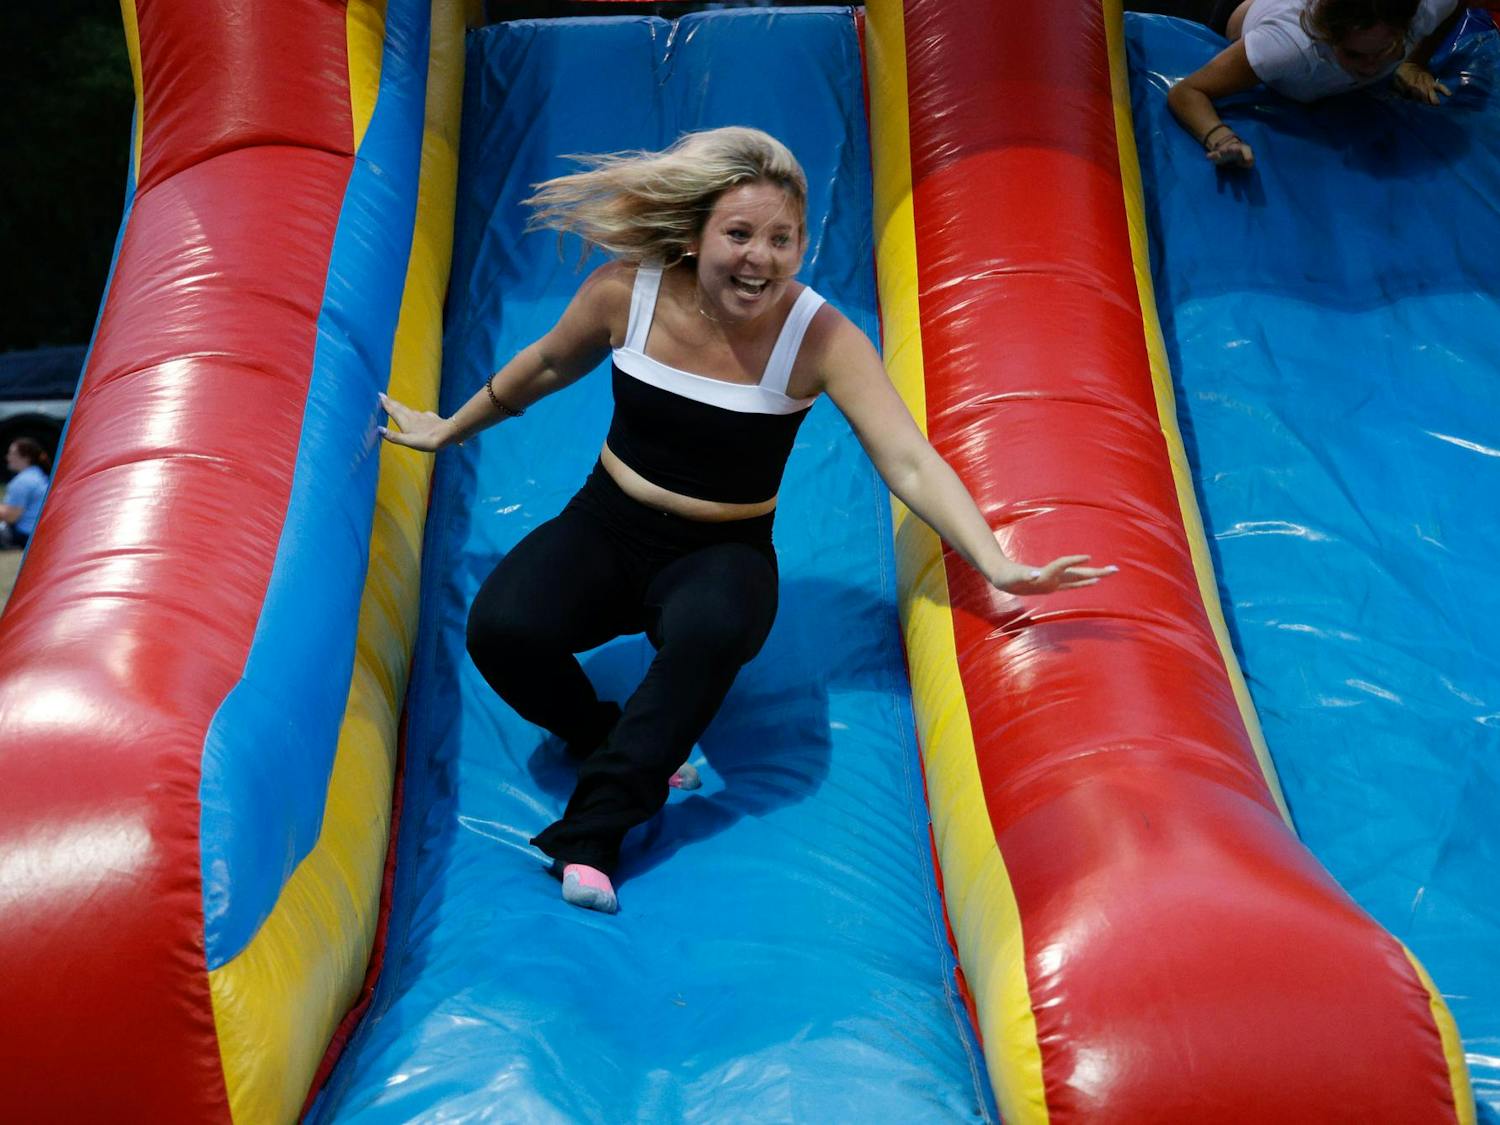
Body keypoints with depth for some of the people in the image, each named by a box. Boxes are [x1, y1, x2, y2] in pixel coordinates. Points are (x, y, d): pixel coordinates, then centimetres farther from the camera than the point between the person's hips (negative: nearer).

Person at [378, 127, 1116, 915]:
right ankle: (616, 752, 1)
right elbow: (550, 365, 10)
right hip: (606, 530, 3)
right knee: (501, 630, -27)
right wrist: (449, 430, 24)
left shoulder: (820, 338, -18)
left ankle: (591, 832, -27)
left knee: (713, 629, -39)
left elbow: (910, 464, -25)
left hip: (722, 553, -2)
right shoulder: (627, 292, -11)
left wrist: (996, 565, -41)